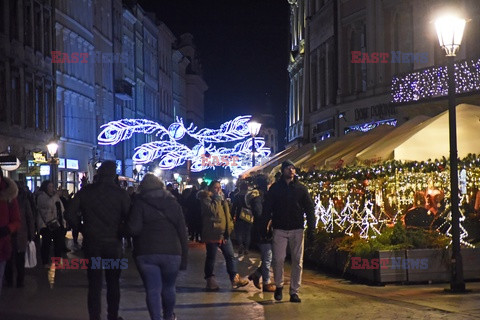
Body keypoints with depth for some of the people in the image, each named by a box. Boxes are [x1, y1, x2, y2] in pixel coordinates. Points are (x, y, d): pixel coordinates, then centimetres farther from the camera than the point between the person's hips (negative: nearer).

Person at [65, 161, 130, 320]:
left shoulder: (85, 191, -1)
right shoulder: (121, 193, -7)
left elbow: (70, 214, -5)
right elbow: (129, 219, -12)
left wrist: (82, 229, 7)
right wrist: (120, 233, 4)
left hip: (92, 243, 1)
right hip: (113, 243, -1)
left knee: (94, 284, 5)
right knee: (113, 283, 13)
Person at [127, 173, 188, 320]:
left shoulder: (139, 203, -2)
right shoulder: (173, 203, 7)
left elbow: (133, 229, -14)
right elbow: (182, 232, 4)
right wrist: (184, 256, 7)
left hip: (146, 253, -3)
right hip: (171, 252, 3)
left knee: (152, 290, 0)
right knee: (168, 288, 19)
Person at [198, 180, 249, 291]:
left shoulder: (222, 198, 17)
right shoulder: (206, 199, -6)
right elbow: (213, 210, -24)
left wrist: (230, 227, 15)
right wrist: (217, 198, -14)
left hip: (224, 233, 7)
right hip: (212, 234, -7)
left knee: (230, 256, 3)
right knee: (211, 258, 2)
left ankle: (235, 278, 5)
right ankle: (210, 280, 11)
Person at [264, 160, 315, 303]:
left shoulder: (301, 188, 7)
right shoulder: (275, 188, 4)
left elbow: (309, 209, 7)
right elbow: (267, 209, 4)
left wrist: (311, 228, -1)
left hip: (297, 230, 1)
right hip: (280, 230, -1)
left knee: (297, 261, 1)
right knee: (278, 259, -7)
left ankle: (294, 291, 8)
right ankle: (279, 286, 15)